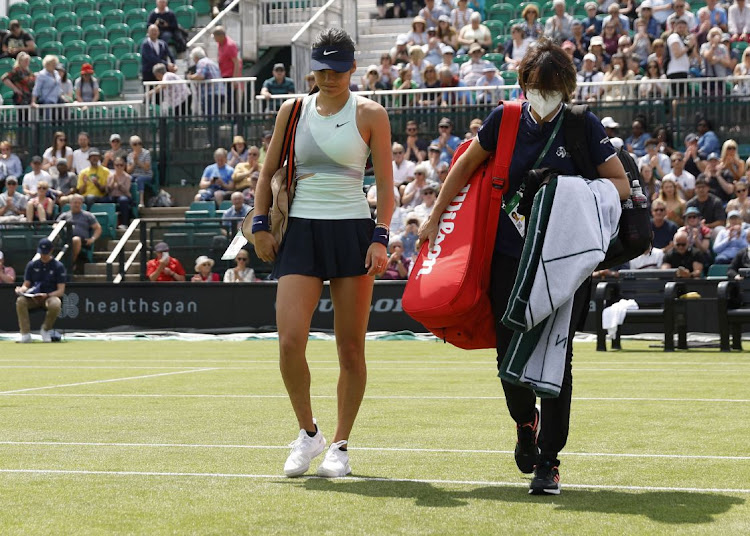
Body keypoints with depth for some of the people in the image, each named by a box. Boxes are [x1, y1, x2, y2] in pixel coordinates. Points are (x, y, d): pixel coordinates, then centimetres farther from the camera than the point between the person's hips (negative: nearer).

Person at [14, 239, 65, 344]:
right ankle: (25, 334, -27)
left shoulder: (58, 266, -1)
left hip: (51, 296, -2)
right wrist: (21, 289, -16)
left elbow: (61, 291, -6)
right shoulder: (32, 265, 8)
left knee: (56, 304, -38)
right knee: (20, 301, -30)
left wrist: (46, 295, -24)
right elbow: (26, 285, 9)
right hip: (33, 298, 3)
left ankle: (46, 330, -11)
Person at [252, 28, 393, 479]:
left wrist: (380, 238, -10)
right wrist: (261, 225, 6)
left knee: (351, 348, 1)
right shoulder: (293, 111, 9)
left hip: (352, 231, -2)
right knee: (290, 342, -11)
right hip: (300, 232, 2)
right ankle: (308, 433, 9)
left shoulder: (370, 114, 1)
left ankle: (341, 446, 15)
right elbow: (268, 172, 16)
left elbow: (385, 183, 0)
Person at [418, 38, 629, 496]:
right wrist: (435, 219, 16)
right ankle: (525, 422, 34)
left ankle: (550, 461, 7)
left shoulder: (585, 128, -5)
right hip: (511, 256, 2)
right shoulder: (505, 120, 0)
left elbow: (621, 184, -2)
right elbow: (466, 166, 15)